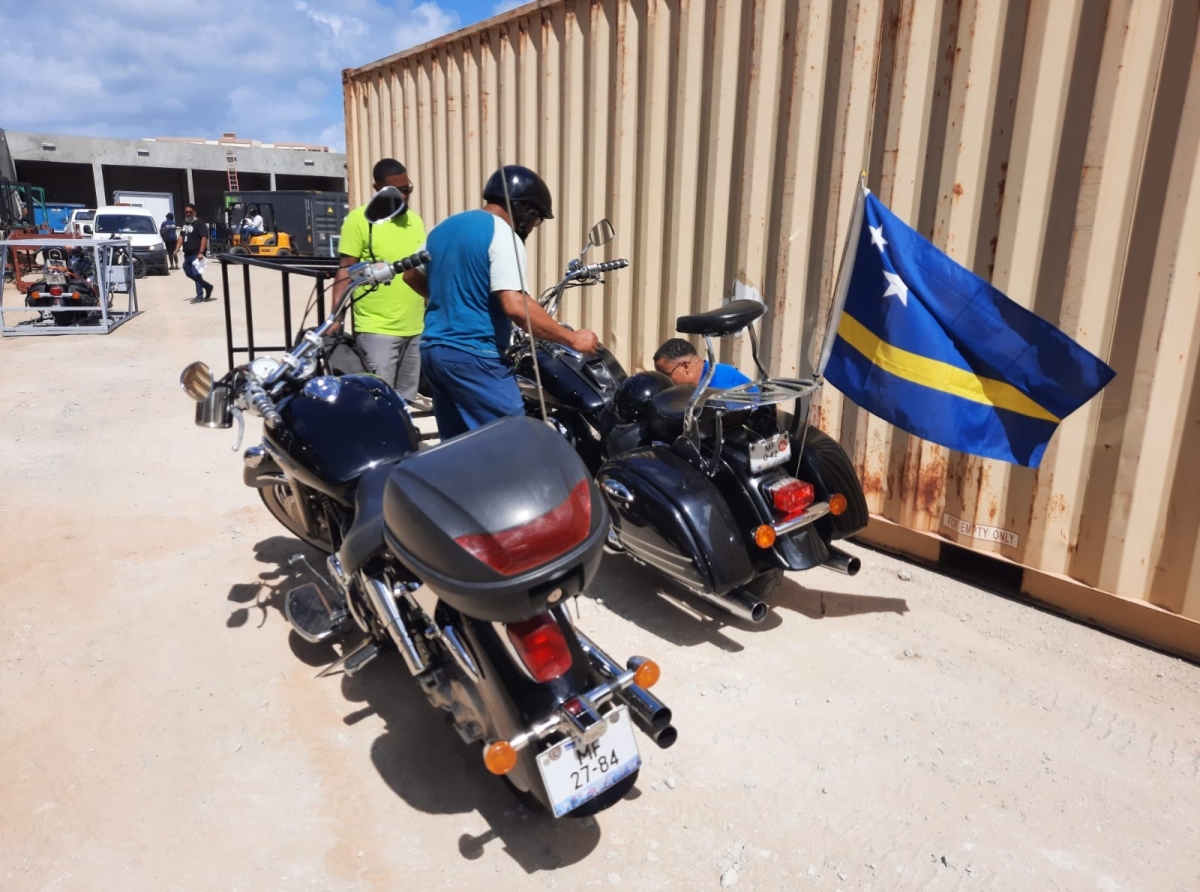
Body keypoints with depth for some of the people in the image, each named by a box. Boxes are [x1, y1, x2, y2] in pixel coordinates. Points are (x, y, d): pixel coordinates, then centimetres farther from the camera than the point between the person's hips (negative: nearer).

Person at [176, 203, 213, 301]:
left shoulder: (199, 223, -8)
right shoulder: (184, 223, 18)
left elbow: (204, 238, -16)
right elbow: (181, 237, 22)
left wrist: (201, 252, -24)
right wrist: (177, 249, 10)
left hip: (196, 254, -9)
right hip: (187, 254, 9)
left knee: (196, 274, -10)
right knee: (188, 272, 13)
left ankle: (200, 296, -3)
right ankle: (207, 287, 25)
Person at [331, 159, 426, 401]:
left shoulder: (415, 220, 13)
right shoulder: (359, 219, -6)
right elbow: (345, 272, -7)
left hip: (415, 329, 6)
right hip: (376, 330, -6)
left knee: (405, 403, 13)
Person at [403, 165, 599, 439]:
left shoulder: (444, 227, 15)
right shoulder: (502, 235, -11)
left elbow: (412, 276, 27)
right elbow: (515, 306, -23)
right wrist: (572, 339, -16)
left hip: (433, 350, 9)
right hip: (474, 356, -9)